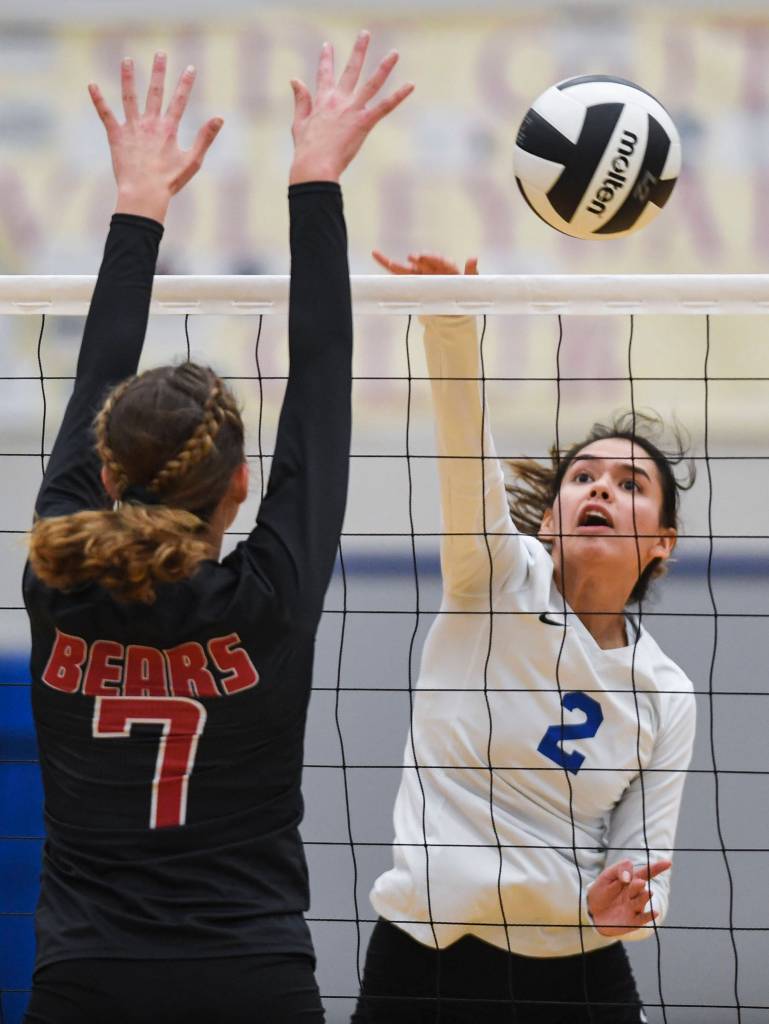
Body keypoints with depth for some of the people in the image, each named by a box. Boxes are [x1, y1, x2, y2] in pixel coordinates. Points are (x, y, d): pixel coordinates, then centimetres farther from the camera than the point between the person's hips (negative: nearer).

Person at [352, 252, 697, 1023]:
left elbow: (642, 876, 4)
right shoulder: (497, 581, -2)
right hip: (420, 961, -2)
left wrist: (615, 904, -19)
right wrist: (448, 319, -35)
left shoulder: (666, 698, 4)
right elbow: (465, 451, -19)